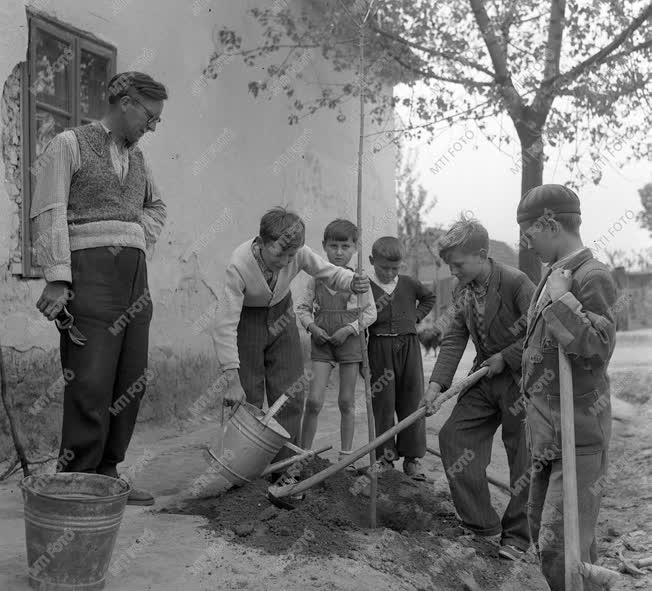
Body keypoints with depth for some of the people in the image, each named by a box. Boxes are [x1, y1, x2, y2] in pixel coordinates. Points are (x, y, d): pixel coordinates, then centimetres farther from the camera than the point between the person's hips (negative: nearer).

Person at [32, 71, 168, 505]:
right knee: (91, 383, -11)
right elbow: (49, 214, -7)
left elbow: (156, 207, 38)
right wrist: (57, 279, -16)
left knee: (131, 382, 5)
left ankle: (107, 475, 14)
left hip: (134, 277, 7)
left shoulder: (136, 158, 21)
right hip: (89, 272, -7)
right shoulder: (69, 144, 3)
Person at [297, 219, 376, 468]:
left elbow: (370, 311, 0)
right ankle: (304, 453, 4)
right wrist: (312, 326, -8)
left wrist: (349, 329, -11)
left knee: (347, 401, 7)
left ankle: (345, 456, 17)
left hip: (349, 341, 0)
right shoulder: (316, 278, 2)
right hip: (322, 341, 1)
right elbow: (302, 307, 9)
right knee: (314, 400, -8)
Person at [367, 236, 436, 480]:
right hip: (380, 347, -2)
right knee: (382, 402, 1)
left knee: (412, 401, 5)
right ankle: (385, 456, 11)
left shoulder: (409, 284, 5)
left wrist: (417, 316, 13)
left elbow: (429, 297, 25)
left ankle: (412, 457, 13)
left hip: (409, 345, 3)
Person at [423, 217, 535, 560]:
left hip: (522, 380, -7)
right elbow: (453, 340, 0)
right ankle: (480, 522, 10)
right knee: (452, 435, 2)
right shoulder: (462, 292, 1)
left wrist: (506, 358, -19)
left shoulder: (516, 283, -21)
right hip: (485, 378, 7)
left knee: (523, 458, 2)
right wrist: (437, 384, -11)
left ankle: (517, 537, 17)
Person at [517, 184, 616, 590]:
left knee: (560, 545, -9)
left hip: (580, 436, -9)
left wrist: (561, 299, -24)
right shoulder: (553, 276, 11)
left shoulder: (592, 276, -15)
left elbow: (598, 348, -26)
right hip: (548, 432, 9)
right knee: (542, 531, 17)